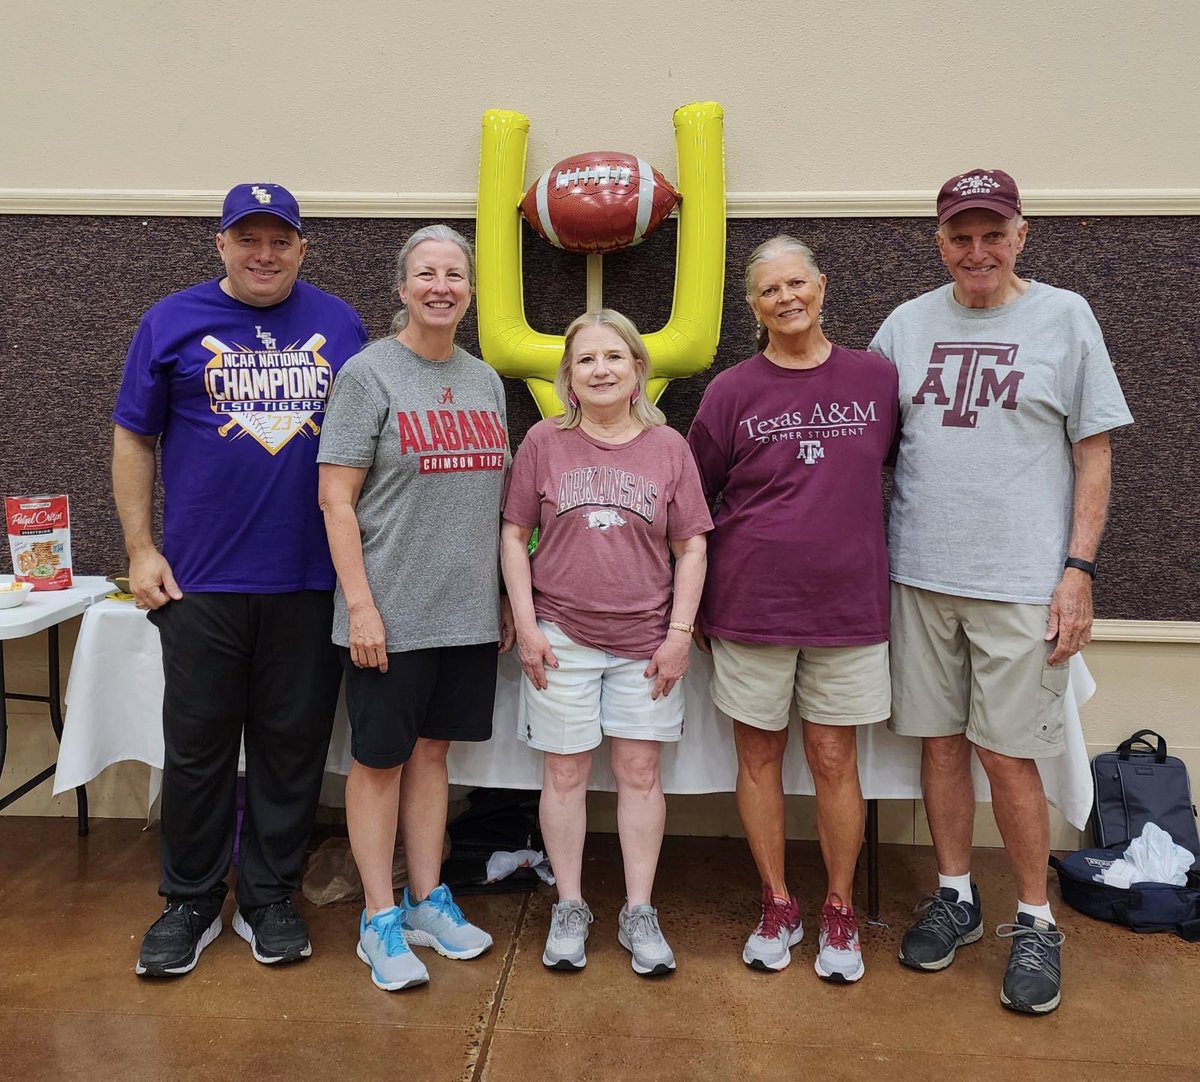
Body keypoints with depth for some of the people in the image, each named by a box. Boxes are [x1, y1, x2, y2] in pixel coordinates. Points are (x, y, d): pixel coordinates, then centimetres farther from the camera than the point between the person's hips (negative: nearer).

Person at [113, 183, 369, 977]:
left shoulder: (339, 324, 8)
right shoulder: (173, 322, 5)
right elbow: (134, 437, 7)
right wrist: (140, 548, 0)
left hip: (311, 581, 1)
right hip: (201, 582, 0)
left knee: (292, 747, 8)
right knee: (198, 747, 8)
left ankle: (271, 898, 25)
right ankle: (191, 903, 25)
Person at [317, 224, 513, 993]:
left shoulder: (485, 380, 10)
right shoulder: (369, 373, -6)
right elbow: (336, 499, -10)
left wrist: (508, 598, 12)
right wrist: (360, 604, -15)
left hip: (468, 612, 5)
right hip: (391, 612, -5)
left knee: (432, 749, 15)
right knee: (381, 758, 6)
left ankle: (427, 901, 28)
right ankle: (380, 919, 19)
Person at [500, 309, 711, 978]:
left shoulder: (668, 446, 3)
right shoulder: (544, 442, 2)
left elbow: (692, 547, 4)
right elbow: (515, 536, 4)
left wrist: (680, 632, -3)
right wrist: (526, 626, -3)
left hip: (645, 641, 1)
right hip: (561, 637, 0)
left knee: (640, 772, 7)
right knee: (565, 774, 7)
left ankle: (640, 913, 21)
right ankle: (570, 909, 23)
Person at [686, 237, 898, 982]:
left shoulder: (877, 379, 2)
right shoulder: (733, 391, 0)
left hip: (848, 606, 0)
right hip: (750, 606, 0)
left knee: (836, 762, 7)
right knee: (760, 757, 10)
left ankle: (840, 913, 26)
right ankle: (778, 907, 28)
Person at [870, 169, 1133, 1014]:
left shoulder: (1063, 317, 1)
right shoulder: (907, 324, 8)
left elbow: (1093, 453, 1)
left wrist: (1079, 569, -6)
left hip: (1021, 580, -3)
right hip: (920, 572, 3)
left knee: (1007, 753, 0)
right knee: (940, 739, 11)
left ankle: (1036, 921, 20)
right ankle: (956, 896, 29)